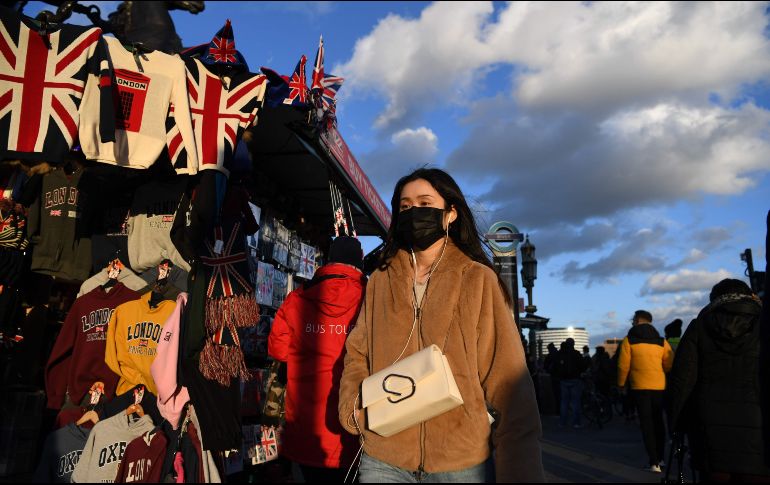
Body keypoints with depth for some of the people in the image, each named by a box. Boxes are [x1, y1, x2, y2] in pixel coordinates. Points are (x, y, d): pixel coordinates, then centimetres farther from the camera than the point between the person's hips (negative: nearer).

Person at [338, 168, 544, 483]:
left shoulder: (479, 281, -3)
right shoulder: (380, 281, 6)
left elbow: (506, 379, -7)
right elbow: (357, 356, 11)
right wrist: (355, 407, -9)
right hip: (382, 459, 2)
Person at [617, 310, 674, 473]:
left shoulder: (629, 340, -2)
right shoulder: (661, 341, 7)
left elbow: (623, 365, -4)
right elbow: (670, 364, 2)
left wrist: (621, 383, 10)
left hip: (640, 386, -3)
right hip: (659, 386, 3)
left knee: (646, 423, 2)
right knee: (658, 421, 18)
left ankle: (654, 462, -4)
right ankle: (660, 458, 26)